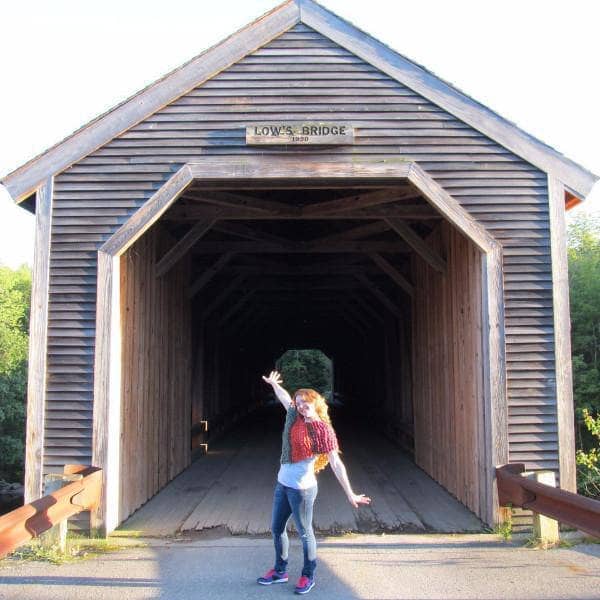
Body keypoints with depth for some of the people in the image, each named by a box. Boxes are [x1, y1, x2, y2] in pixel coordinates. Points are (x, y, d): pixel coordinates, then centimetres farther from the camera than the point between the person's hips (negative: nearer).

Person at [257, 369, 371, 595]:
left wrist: (350, 494, -21)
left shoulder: (323, 430, -15)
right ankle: (280, 571, 36)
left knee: (304, 533, 7)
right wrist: (273, 383, 39)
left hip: (302, 488, -7)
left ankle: (308, 576, 26)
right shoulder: (296, 418, 2)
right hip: (282, 483, 7)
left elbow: (336, 463, -18)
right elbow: (285, 398, 22)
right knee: (277, 528, 18)